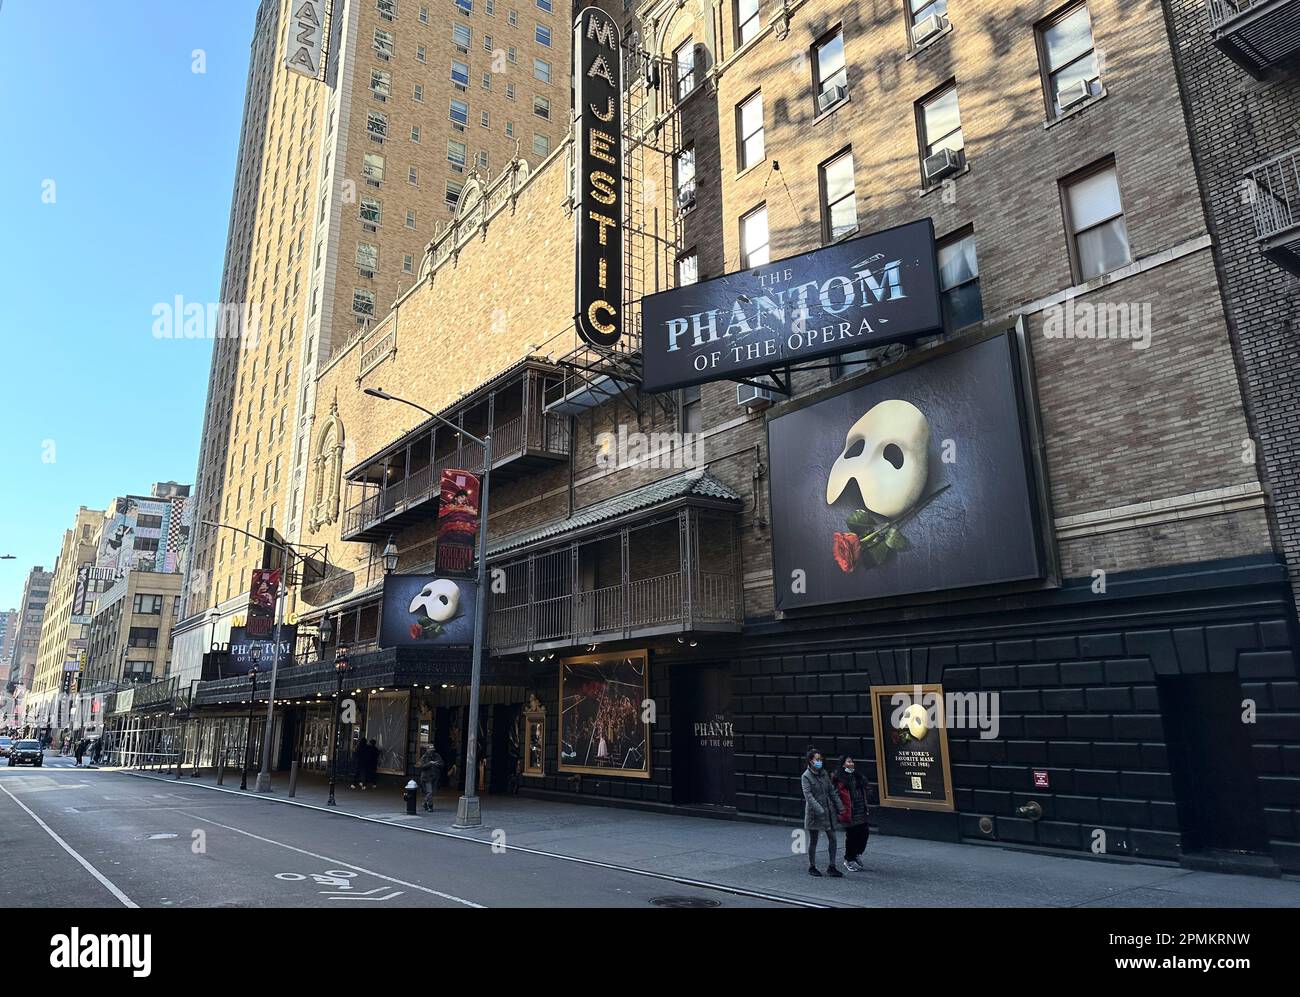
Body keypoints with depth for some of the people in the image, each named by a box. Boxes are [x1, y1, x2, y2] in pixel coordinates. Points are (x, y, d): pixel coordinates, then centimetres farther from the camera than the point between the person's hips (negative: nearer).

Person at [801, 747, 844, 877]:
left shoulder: (823, 773, 6)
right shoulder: (806, 776, -12)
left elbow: (832, 791, 11)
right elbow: (808, 795, -21)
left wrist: (840, 807, 6)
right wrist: (819, 810, -31)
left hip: (829, 811, 6)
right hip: (814, 813, -5)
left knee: (832, 838, 4)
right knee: (813, 841, 6)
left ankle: (831, 867, 14)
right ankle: (812, 867, 20)